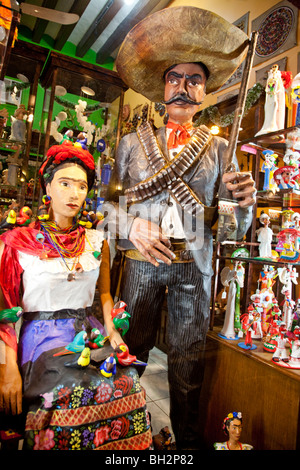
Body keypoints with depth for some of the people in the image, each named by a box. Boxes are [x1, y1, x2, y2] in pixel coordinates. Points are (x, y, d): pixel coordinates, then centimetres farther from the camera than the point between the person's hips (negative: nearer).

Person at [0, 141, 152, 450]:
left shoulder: (97, 241, 9)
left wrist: (111, 328, 0)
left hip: (90, 334, 3)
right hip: (41, 337, -3)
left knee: (125, 384, -21)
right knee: (70, 393, -28)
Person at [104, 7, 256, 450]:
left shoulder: (218, 148, 8)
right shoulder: (133, 142, 10)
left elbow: (231, 227, 4)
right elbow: (109, 203, 4)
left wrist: (243, 202, -18)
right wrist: (132, 225, -15)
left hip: (194, 264, 0)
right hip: (142, 260, 1)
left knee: (188, 359, 11)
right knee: (130, 351, 12)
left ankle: (186, 437, 34)